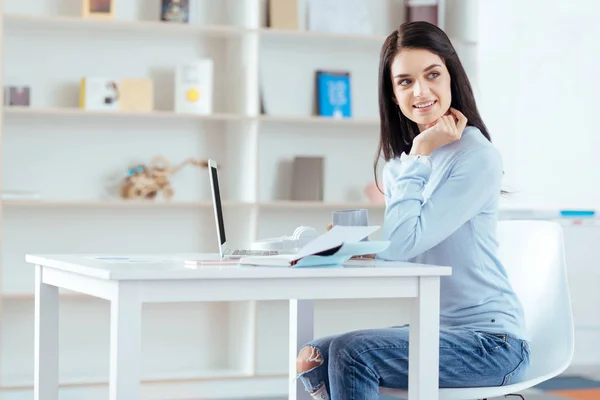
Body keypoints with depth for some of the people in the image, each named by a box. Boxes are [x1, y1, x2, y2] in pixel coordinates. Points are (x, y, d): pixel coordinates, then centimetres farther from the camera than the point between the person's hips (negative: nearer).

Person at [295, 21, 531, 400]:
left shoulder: (477, 157, -15)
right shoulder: (398, 159, 11)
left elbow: (403, 244, -21)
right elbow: (394, 251, 10)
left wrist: (420, 156, -15)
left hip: (491, 340, -8)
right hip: (432, 329, 8)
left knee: (352, 352, -23)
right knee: (312, 358, -2)